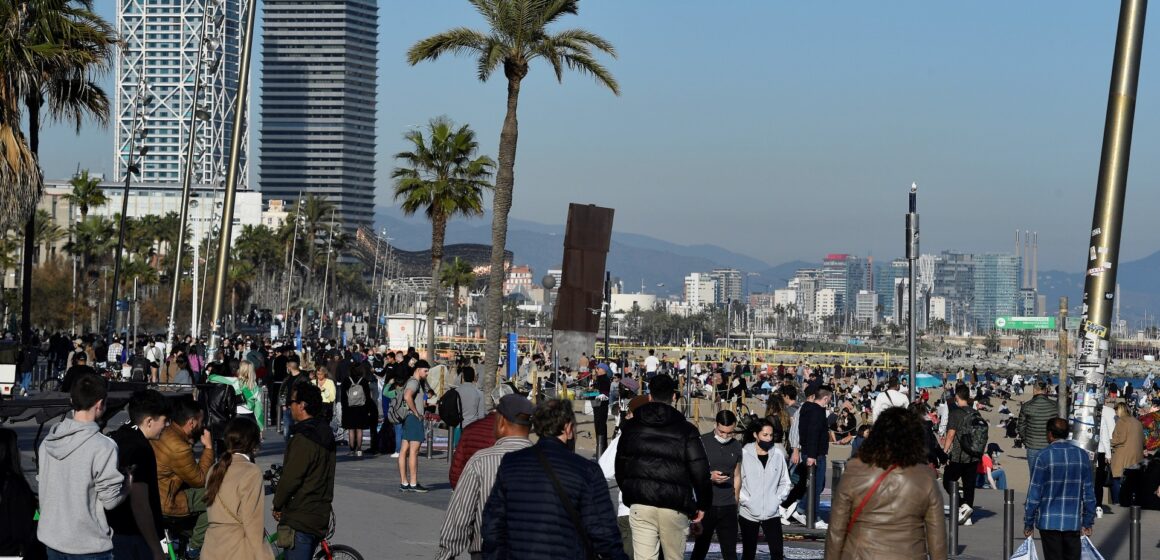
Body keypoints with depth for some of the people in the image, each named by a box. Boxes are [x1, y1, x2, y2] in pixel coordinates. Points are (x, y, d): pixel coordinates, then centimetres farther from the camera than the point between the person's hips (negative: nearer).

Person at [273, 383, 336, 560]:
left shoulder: (303, 440, -19)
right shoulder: (325, 435, 11)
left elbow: (290, 478, -19)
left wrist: (277, 506, -4)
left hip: (299, 519, -10)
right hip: (320, 516, 10)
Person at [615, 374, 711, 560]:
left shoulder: (630, 427, 7)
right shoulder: (686, 430, -3)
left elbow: (620, 468, 14)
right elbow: (700, 471, -5)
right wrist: (703, 504, 8)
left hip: (640, 505, 2)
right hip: (674, 507, -1)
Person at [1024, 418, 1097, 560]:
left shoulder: (1044, 456, -9)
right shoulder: (1082, 455, 3)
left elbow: (1034, 492, -8)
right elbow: (1089, 492, 6)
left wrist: (1028, 523, 0)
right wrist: (1088, 522, 13)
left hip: (1049, 522, -3)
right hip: (1073, 522, 3)